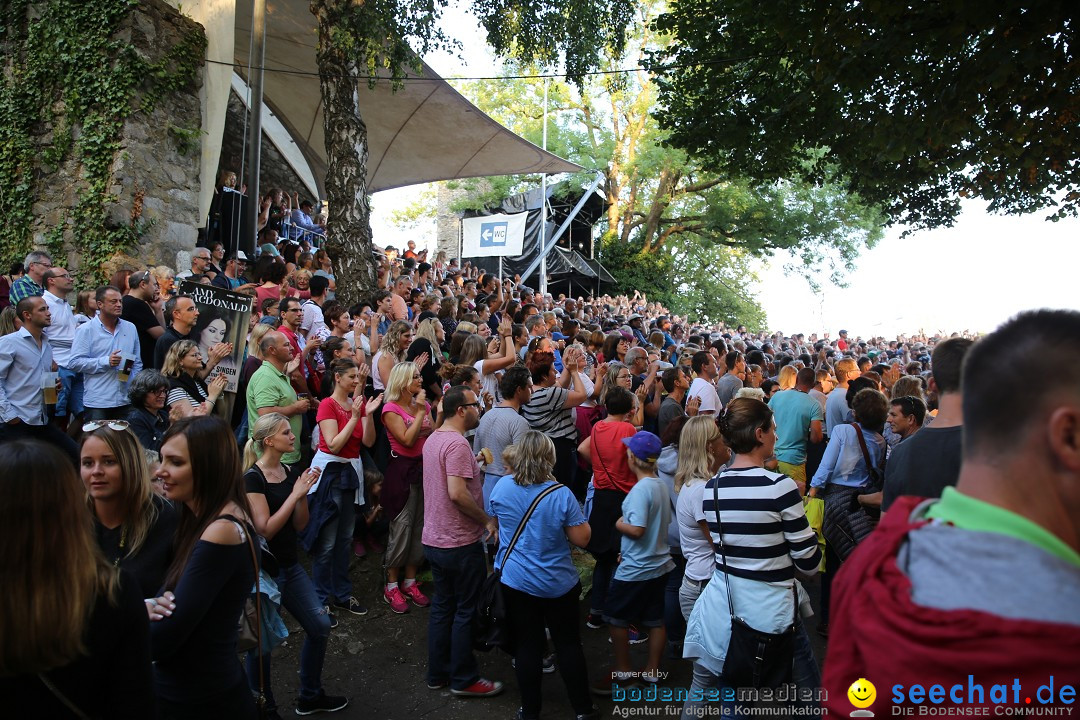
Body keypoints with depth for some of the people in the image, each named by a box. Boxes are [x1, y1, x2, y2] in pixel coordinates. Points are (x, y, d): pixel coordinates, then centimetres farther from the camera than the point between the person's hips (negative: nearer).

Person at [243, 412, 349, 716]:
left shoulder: (288, 473, 6)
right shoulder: (254, 478, -15)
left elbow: (300, 525, 6)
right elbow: (265, 529, -20)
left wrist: (303, 492, -9)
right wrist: (295, 494, -20)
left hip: (290, 565, 7)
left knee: (320, 625, 11)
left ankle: (310, 697, 29)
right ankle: (263, 706, 27)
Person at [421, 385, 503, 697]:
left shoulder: (433, 439, 9)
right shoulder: (457, 443, -22)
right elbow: (457, 493, -29)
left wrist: (473, 465, 16)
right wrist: (487, 520, -18)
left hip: (434, 540, 9)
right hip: (460, 543, -9)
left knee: (442, 607, 18)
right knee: (467, 611, 5)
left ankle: (438, 673, 29)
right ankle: (464, 679, 17)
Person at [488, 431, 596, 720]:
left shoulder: (502, 487, -9)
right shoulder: (561, 494, -19)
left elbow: (493, 521, 10)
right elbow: (582, 538, -14)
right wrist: (577, 515, 2)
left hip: (516, 582, 2)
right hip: (559, 584, -1)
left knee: (527, 646, 13)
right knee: (569, 645, 14)